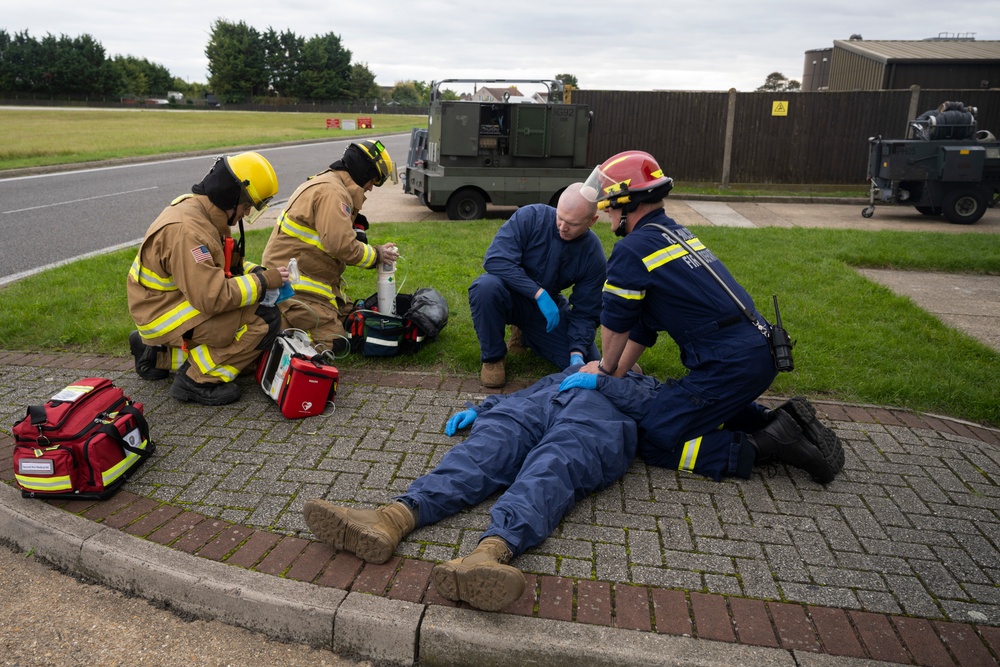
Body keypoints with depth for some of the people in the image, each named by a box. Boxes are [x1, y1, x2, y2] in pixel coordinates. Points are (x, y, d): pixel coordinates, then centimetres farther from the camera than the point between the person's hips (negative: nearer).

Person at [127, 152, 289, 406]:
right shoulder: (188, 231, -27)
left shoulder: (197, 209, 4)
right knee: (265, 321, -20)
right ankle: (198, 380, -9)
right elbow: (213, 297, -31)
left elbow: (224, 264, 15)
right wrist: (263, 281, -21)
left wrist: (256, 272, -2)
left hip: (177, 301, 10)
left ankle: (158, 353, 20)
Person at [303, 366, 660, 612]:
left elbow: (645, 402, 12)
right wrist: (480, 409, 17)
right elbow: (522, 393, 32)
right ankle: (394, 517, -53)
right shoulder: (568, 371, 45)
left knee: (548, 473, -36)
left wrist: (600, 380, 3)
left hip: (597, 420, -3)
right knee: (481, 453, -28)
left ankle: (492, 551, -66)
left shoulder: (644, 383, 36)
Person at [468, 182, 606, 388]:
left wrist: (578, 353, -27)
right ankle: (492, 357, -12)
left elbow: (585, 312, -10)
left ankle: (525, 335, 19)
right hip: (511, 294, -3)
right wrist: (539, 293, -35)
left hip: (549, 306, 3)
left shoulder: (594, 255, -14)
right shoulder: (530, 216, -22)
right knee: (486, 286, -38)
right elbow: (495, 260, -31)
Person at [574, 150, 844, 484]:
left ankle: (767, 445, -7)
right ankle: (780, 421, 14)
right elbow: (642, 324, 21)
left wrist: (606, 368, 18)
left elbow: (615, 324, -1)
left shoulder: (632, 250, -11)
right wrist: (616, 374, 25)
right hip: (761, 352, 9)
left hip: (730, 364, -9)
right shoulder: (677, 233, 17)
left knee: (657, 443, 0)